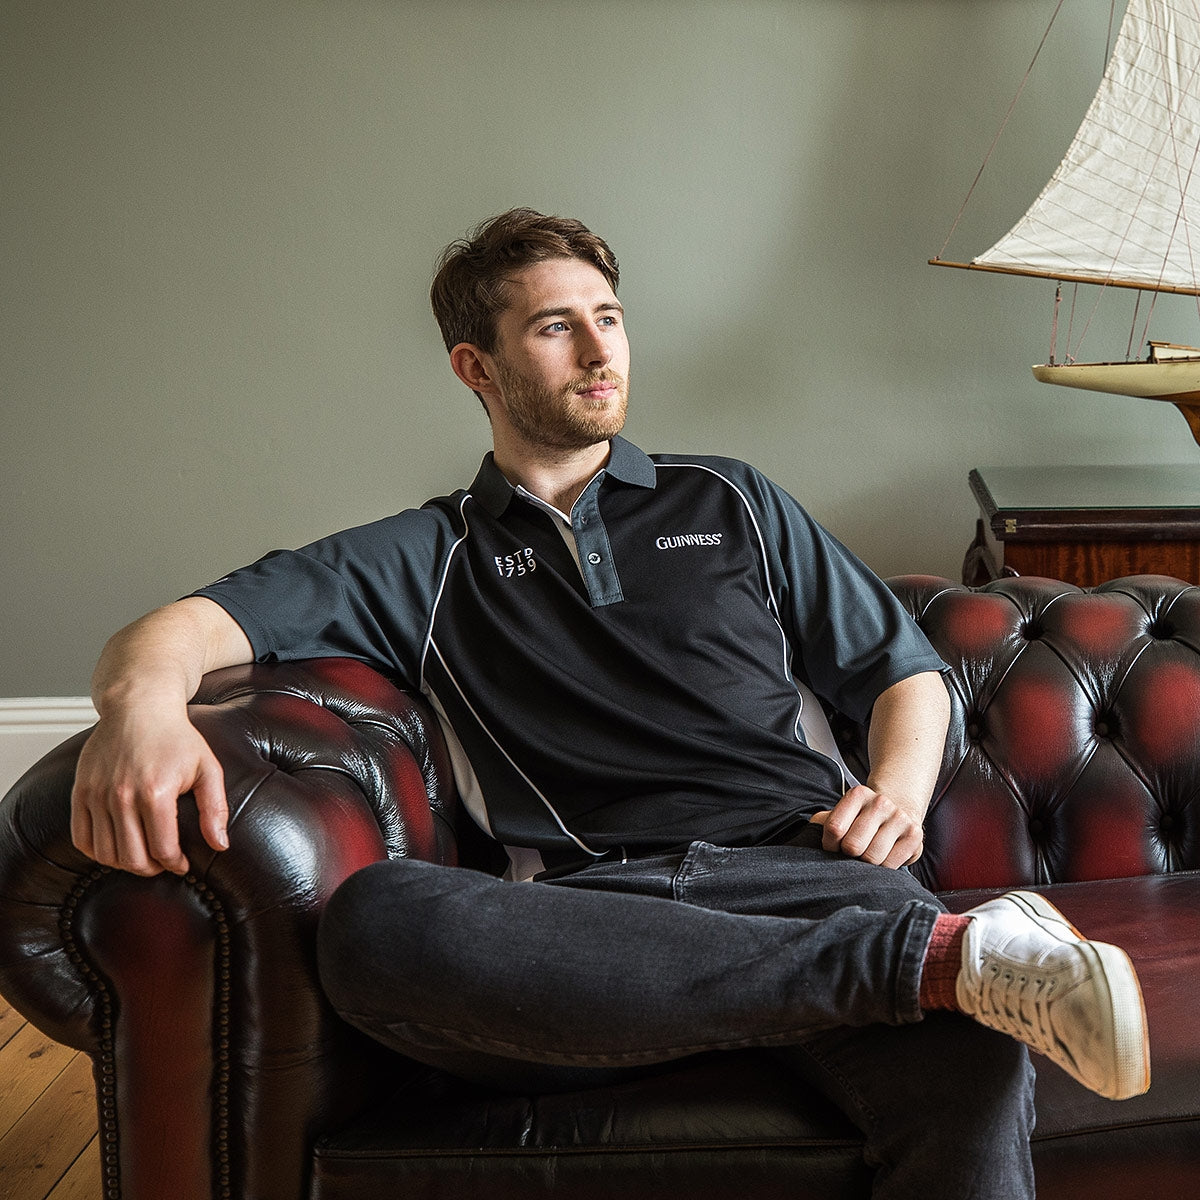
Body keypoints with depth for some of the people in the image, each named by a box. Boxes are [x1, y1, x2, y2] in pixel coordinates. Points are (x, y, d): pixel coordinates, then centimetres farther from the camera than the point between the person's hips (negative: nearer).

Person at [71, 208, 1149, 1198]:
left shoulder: (730, 504, 26)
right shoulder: (422, 561, 20)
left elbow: (905, 667, 25)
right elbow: (190, 626, 6)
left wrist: (899, 789, 2)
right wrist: (141, 698, -19)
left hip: (793, 866, -1)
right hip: (593, 909, 2)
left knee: (971, 1074, -38)